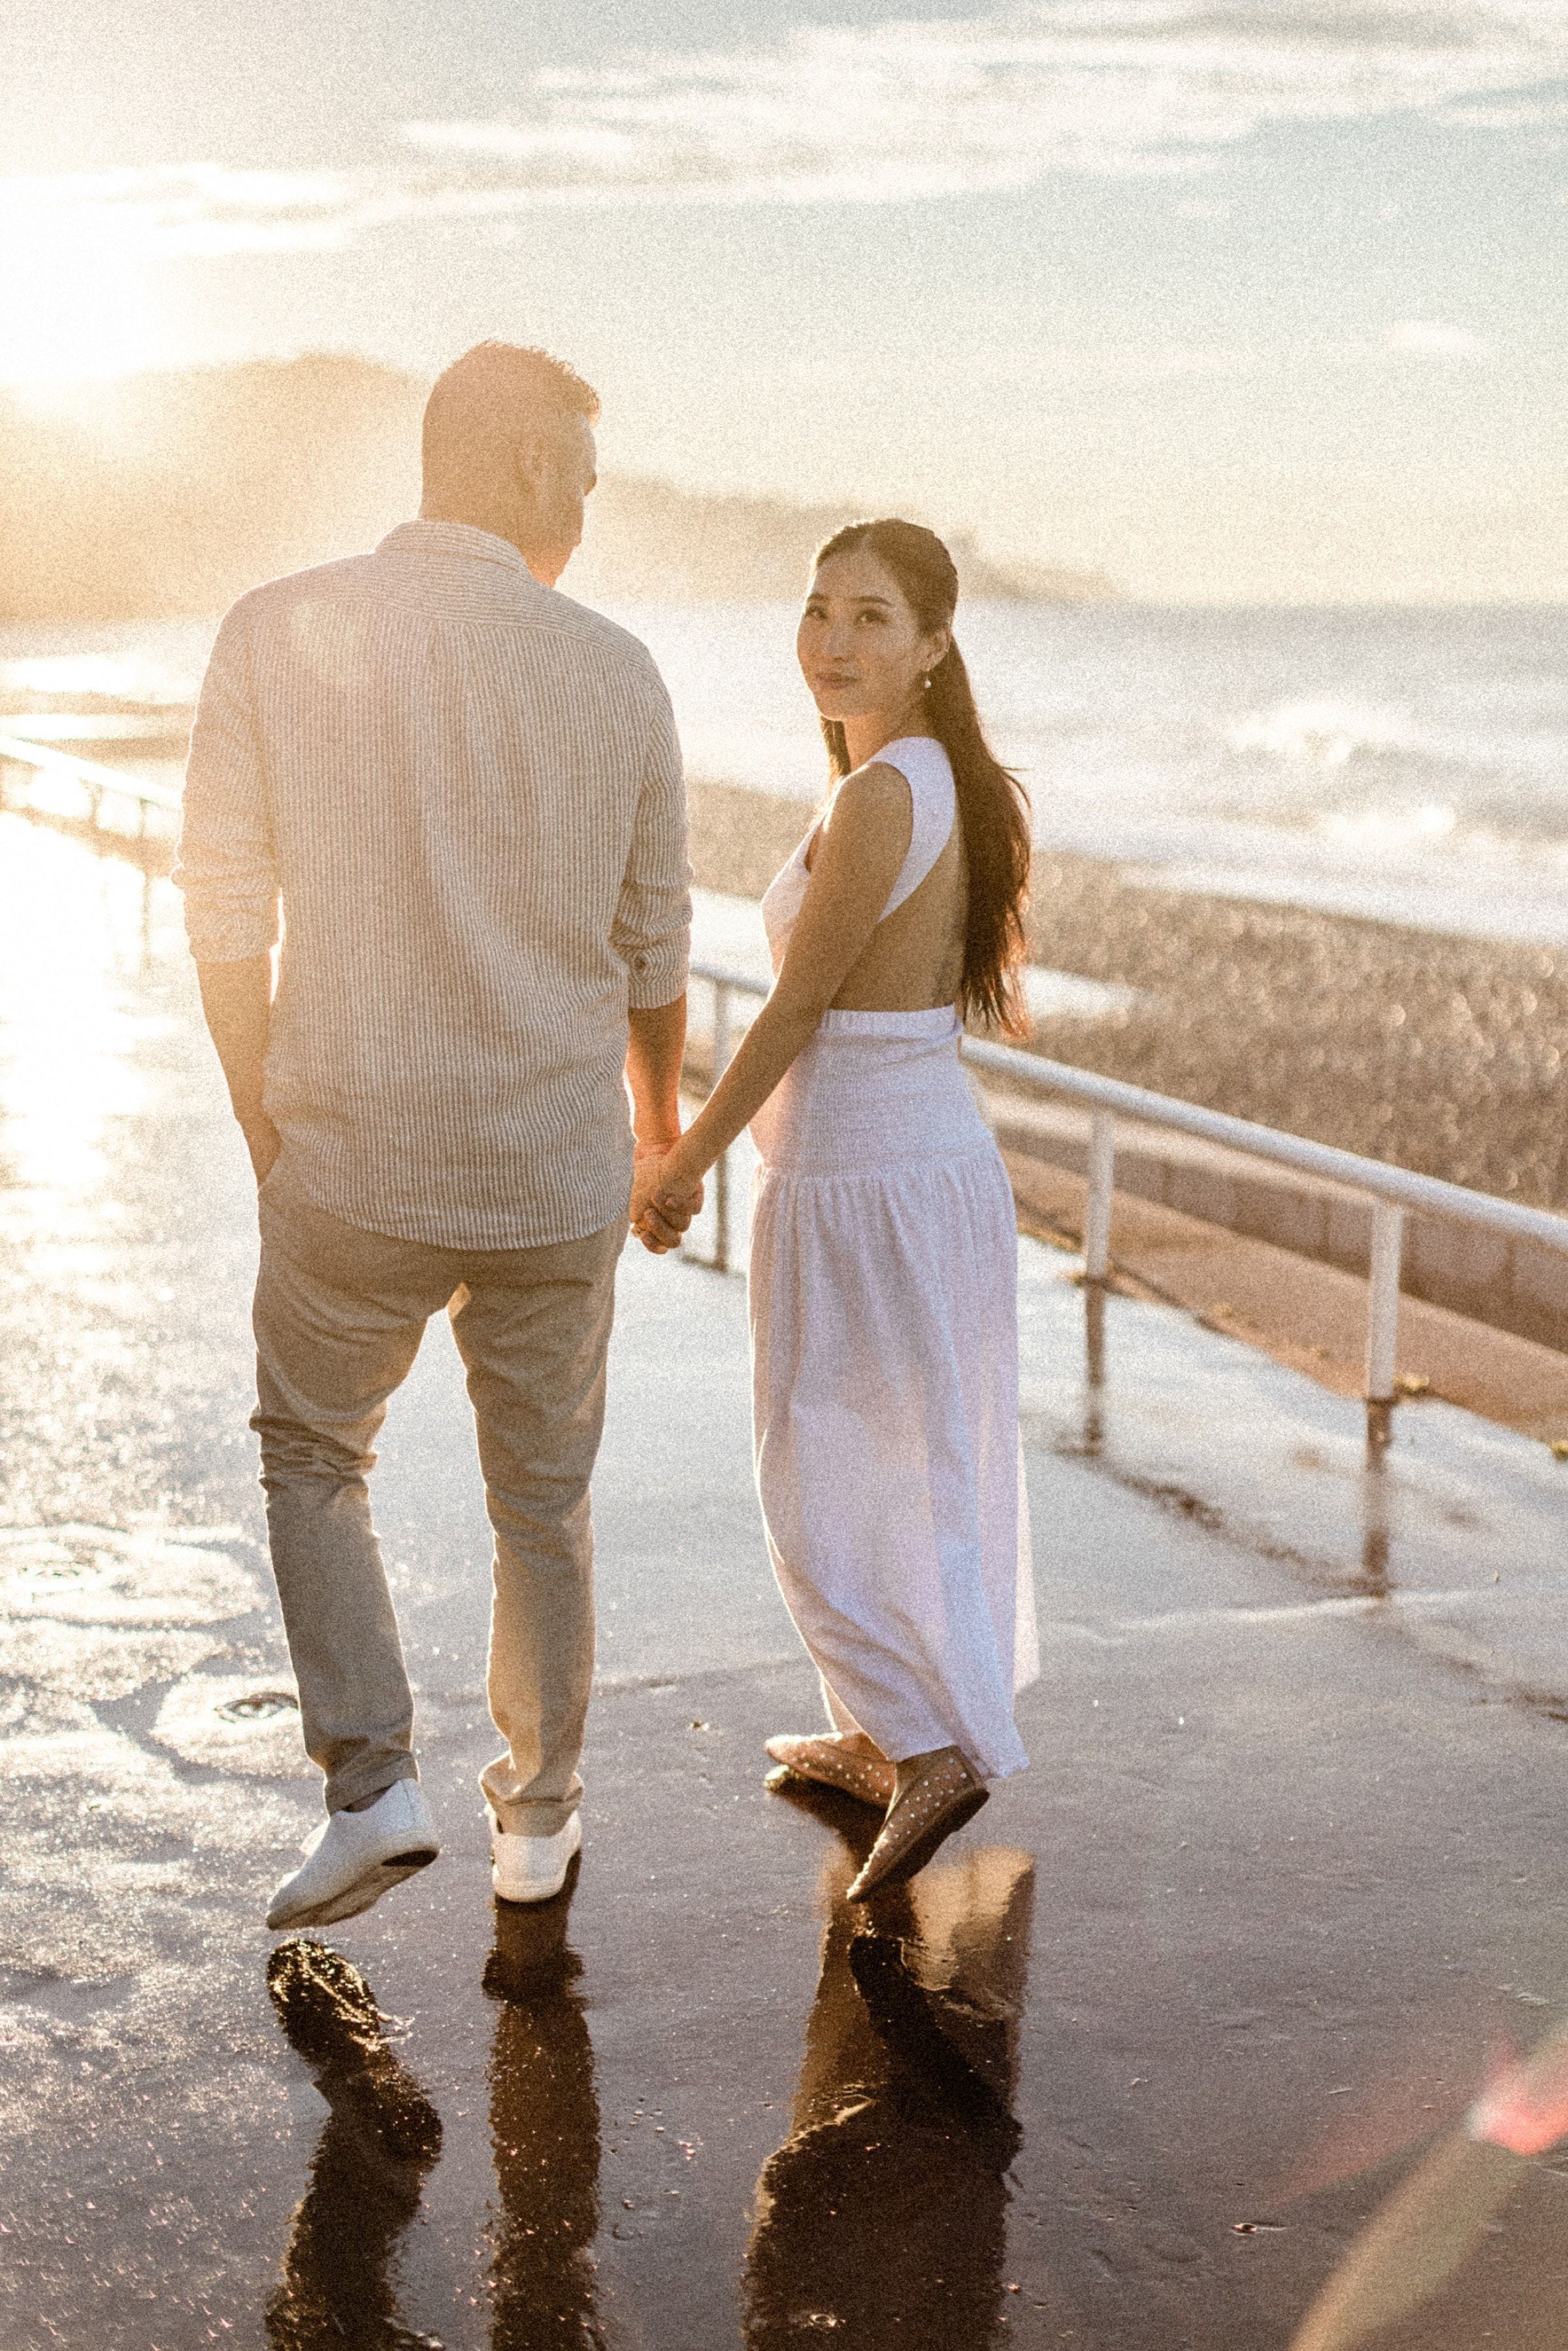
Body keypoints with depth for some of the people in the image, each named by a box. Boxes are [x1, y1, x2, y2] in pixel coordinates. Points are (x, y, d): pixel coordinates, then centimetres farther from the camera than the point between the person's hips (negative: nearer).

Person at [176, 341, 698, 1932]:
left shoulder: (277, 635, -8)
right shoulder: (613, 675, -4)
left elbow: (223, 916, -6)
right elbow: (653, 944, 6)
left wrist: (265, 1131, 8)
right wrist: (659, 1120, 24)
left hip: (352, 1163, -1)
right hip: (556, 1174, 1)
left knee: (312, 1455, 22)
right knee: (542, 1500, 19)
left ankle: (371, 1784, 9)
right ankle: (536, 1816, 31)